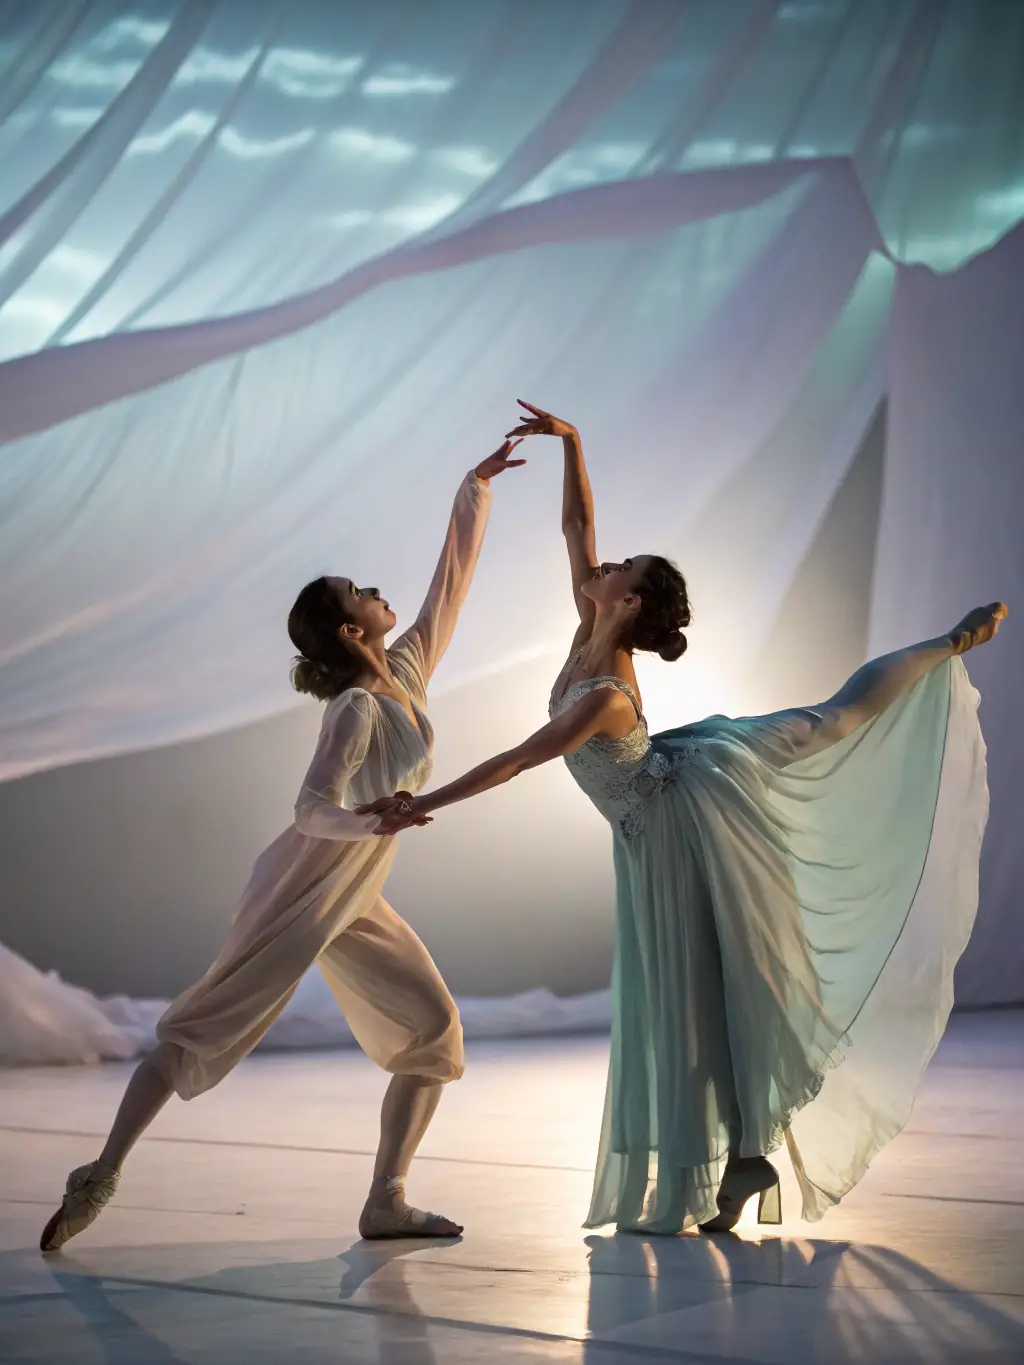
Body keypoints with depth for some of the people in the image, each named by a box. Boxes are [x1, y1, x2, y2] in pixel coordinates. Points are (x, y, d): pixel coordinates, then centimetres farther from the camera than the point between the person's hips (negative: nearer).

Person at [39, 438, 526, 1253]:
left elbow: (453, 577, 10)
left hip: (356, 901, 8)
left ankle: (387, 1200, 2)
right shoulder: (357, 710, -19)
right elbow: (314, 809, -27)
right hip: (303, 894, -8)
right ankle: (102, 1177, -3)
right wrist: (374, 821, -45)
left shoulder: (410, 670, 3)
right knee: (206, 1029, -6)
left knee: (433, 1031, 1)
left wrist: (476, 490, 11)